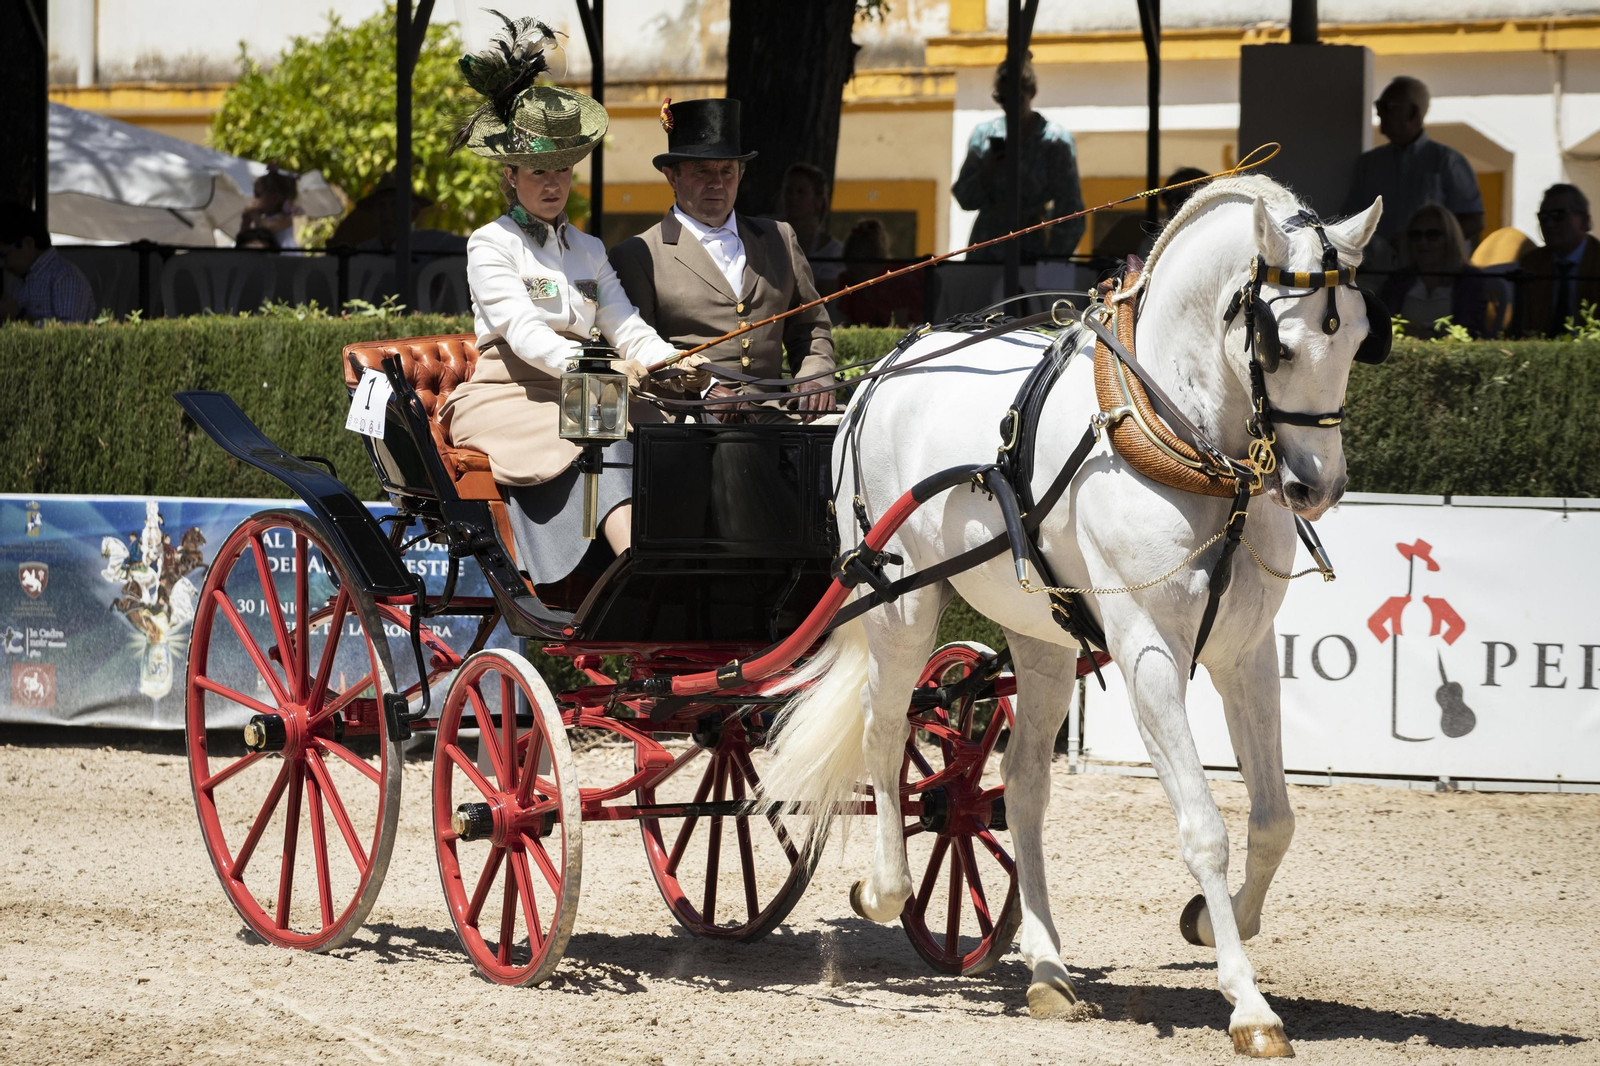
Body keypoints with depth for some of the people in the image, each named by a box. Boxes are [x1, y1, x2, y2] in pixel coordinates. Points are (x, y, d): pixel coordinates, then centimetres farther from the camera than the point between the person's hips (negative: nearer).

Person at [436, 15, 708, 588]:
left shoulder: (588, 250, 22)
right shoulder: (490, 245, 3)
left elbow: (627, 326, 9)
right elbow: (523, 331, -13)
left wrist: (671, 364, -14)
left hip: (577, 403, 5)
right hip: (504, 399, -5)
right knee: (602, 441, -33)